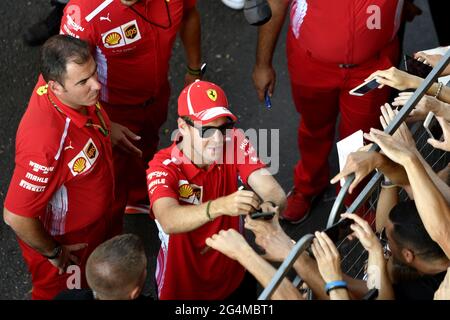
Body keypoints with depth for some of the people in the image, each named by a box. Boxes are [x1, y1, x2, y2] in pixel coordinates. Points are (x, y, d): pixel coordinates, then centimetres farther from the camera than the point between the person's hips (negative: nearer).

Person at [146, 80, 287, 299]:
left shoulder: (235, 144, -15)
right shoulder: (163, 167, -26)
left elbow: (274, 191, -26)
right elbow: (169, 221, -45)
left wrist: (270, 205, -49)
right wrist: (220, 206, -61)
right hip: (182, 288, -3)